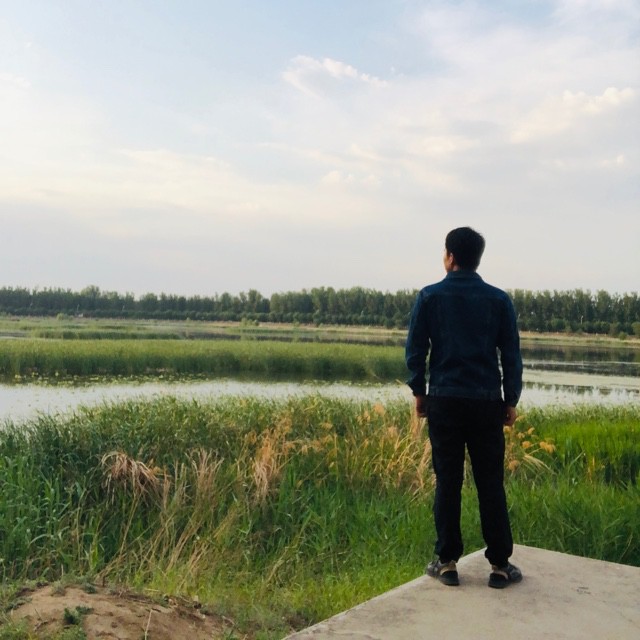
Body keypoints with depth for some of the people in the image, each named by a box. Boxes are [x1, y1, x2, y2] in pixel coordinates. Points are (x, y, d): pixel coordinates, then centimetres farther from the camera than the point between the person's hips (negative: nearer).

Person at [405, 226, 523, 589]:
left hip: (444, 400, 0)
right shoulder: (499, 300, 1)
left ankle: (447, 561, 12)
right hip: (487, 402, 1)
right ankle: (500, 564, 12)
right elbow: (512, 355, 2)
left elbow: (416, 349, 0)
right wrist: (511, 400, 10)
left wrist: (419, 392, 11)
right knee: (491, 483, 7)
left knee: (448, 482, 6)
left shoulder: (430, 297, -2)